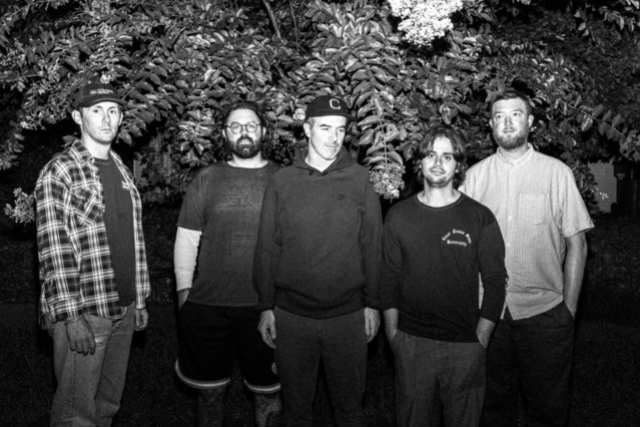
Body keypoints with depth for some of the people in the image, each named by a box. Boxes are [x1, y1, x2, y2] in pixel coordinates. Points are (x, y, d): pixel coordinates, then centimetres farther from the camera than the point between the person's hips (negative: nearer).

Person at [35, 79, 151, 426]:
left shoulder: (122, 171, 13)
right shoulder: (59, 172, -8)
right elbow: (53, 249, -13)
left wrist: (139, 300, 15)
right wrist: (71, 316, -17)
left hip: (124, 309, 6)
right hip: (82, 313, -6)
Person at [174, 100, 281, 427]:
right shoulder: (206, 180, 4)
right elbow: (186, 239, 6)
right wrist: (184, 290, 1)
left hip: (267, 307, -1)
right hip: (208, 305, 1)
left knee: (267, 390, 11)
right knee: (210, 389, 14)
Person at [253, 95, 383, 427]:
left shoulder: (359, 180, -1)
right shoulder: (282, 182, -1)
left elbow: (372, 246, 2)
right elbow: (266, 248, 2)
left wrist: (373, 303, 1)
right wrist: (266, 306, 0)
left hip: (348, 315, 0)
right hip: (292, 315, 0)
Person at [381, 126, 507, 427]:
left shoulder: (480, 218, -2)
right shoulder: (398, 216, 3)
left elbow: (495, 282, -1)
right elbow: (389, 279, 4)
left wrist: (480, 340, -5)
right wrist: (392, 334, 1)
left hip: (464, 346, -1)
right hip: (410, 344, 1)